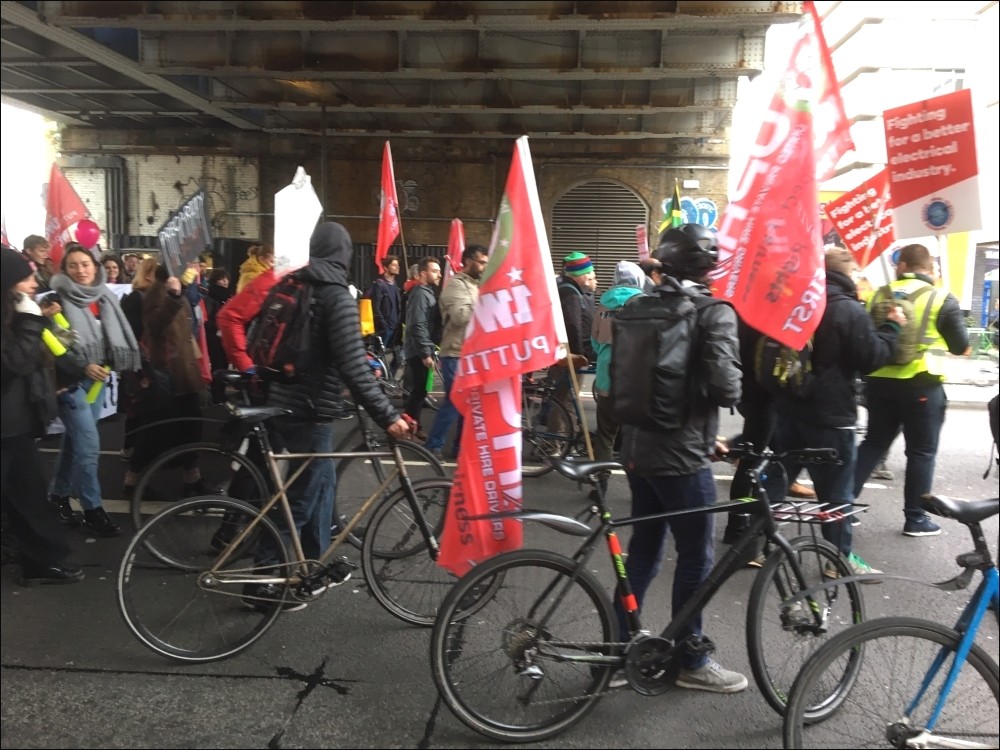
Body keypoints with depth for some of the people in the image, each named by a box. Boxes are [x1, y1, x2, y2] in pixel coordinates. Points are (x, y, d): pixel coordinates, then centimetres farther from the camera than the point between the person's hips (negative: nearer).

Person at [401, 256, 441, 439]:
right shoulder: (420, 294, -17)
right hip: (418, 351, -10)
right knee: (420, 390, -4)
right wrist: (426, 353, -24)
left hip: (421, 350, 10)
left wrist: (431, 346, 20)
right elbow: (417, 327, -24)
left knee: (419, 389, 15)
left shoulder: (427, 292, 16)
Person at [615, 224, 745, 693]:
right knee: (696, 558, 7)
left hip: (637, 447, 7)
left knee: (643, 549, 18)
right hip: (681, 455, -7)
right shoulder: (715, 313, -13)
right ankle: (691, 662, 20)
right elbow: (725, 387, -19)